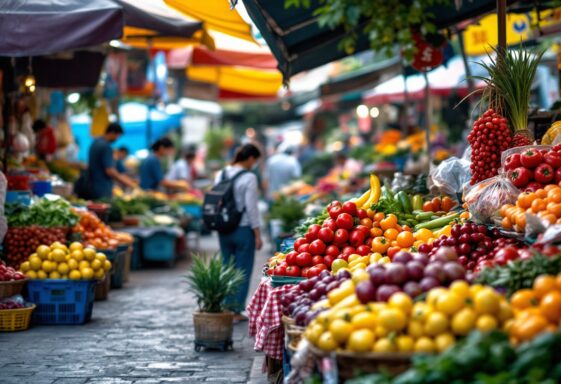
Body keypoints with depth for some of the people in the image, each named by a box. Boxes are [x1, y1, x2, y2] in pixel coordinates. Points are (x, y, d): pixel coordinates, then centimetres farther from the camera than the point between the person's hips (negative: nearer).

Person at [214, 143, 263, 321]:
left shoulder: (221, 174, 5)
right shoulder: (249, 178, -13)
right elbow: (251, 208, -13)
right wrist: (257, 234, -7)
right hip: (243, 229, -6)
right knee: (243, 271, 4)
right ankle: (236, 311, 6)